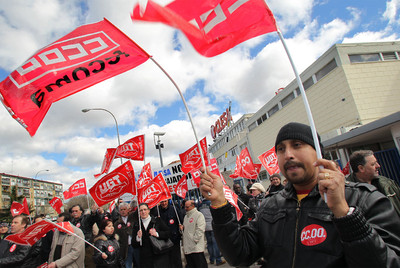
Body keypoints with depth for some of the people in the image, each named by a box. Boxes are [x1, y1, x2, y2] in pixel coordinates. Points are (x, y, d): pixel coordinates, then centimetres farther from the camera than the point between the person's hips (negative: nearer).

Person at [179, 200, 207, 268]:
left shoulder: (199, 215, -8)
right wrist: (182, 227, 7)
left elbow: (200, 230, -15)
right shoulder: (186, 216, 18)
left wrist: (194, 240, -16)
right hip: (187, 247, 8)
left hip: (196, 247, -8)